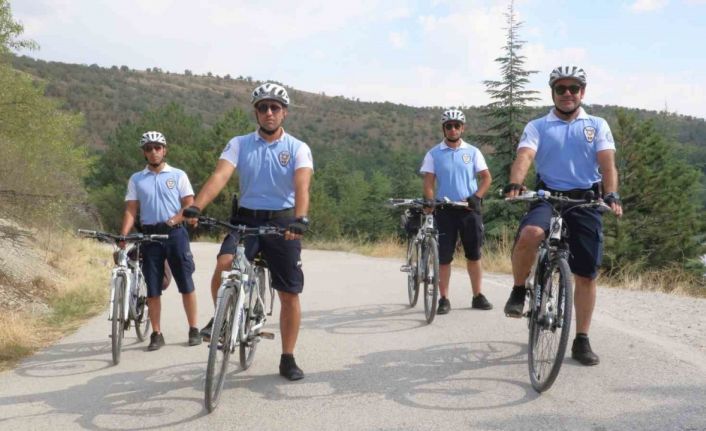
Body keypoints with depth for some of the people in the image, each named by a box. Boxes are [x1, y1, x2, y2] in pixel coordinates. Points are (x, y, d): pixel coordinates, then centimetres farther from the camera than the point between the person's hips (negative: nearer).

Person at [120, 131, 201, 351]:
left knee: (186, 284, 1)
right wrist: (123, 235, -12)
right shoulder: (136, 179, 9)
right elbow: (131, 210, 2)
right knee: (153, 288, 3)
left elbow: (190, 205, 1)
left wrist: (173, 220, -16)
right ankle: (156, 334, 11)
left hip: (175, 233, -1)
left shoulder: (178, 175, 4)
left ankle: (193, 330, 10)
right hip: (149, 236, 2)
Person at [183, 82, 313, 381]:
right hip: (246, 219, 0)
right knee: (223, 265, -27)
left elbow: (302, 185, -19)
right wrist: (196, 206, -31)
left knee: (289, 295, 2)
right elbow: (220, 176, -14)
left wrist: (300, 218, -38)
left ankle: (288, 360, 17)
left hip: (283, 223, 0)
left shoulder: (298, 148, -2)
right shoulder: (239, 144, 2)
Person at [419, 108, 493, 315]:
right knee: (444, 257, 0)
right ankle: (444, 299, 7)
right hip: (445, 210, -1)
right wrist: (428, 201, -18)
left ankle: (477, 296, 16)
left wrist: (476, 197, -10)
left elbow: (486, 178, 5)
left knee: (474, 255, 6)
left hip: (469, 209, 1)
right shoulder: (434, 154, 4)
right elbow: (428, 182, 0)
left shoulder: (472, 152, 6)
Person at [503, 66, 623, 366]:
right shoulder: (537, 127, 7)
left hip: (586, 200, 2)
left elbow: (607, 163, -3)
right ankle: (519, 291, -9)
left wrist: (612, 195, -22)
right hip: (548, 197, -2)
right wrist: (515, 185, -32)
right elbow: (524, 156, -11)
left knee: (586, 274, 3)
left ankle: (581, 341, 15)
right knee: (529, 234, -35)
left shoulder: (597, 126, 11)